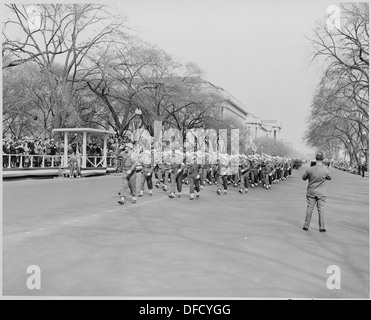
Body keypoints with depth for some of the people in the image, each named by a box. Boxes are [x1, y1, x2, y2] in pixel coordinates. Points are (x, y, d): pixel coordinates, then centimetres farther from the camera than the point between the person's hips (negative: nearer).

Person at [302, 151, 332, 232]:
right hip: (321, 193, -1)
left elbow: (303, 178, 2)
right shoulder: (325, 170, -14)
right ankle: (322, 227, 10)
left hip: (311, 192, 1)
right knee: (321, 209, 6)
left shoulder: (310, 170, -13)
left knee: (309, 209, 8)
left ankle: (306, 226, 15)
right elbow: (329, 178, 7)